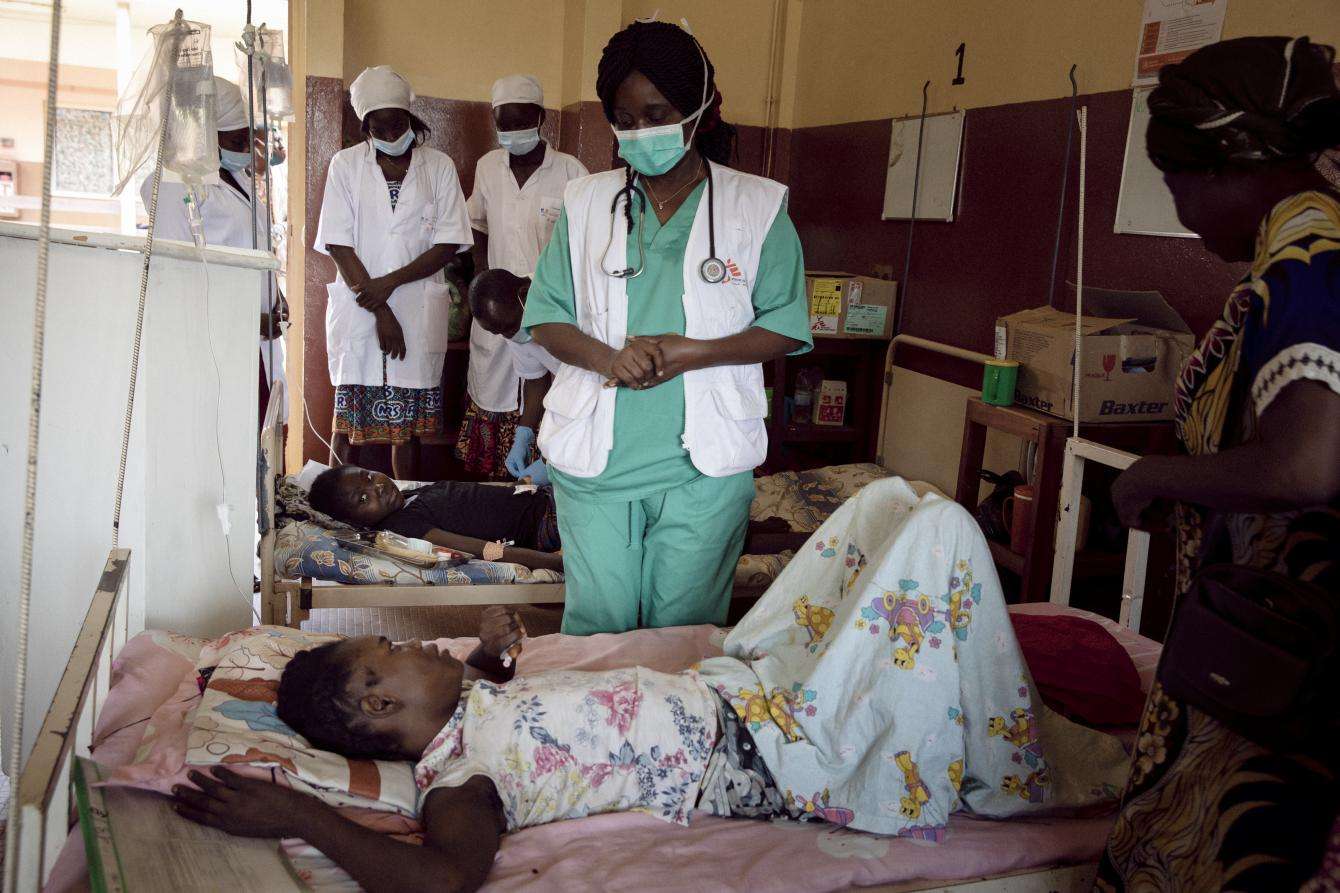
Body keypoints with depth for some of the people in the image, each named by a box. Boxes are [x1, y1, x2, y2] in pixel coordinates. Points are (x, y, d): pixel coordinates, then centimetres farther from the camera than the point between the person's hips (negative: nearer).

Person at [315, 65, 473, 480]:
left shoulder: (439, 167, 5)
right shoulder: (346, 165, 4)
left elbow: (447, 246, 0)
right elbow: (339, 246, -2)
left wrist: (390, 282, -12)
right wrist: (379, 311, -11)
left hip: (419, 309, 0)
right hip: (357, 307, 0)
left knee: (407, 420, 5)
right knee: (347, 415, 0)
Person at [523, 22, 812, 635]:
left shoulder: (757, 207, 2)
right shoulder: (587, 203, 8)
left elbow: (787, 327, 1)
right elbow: (545, 317, 7)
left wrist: (694, 352, -15)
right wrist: (607, 358, -14)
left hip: (704, 463, -1)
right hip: (595, 458, 2)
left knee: (685, 626, 7)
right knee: (595, 626, 6)